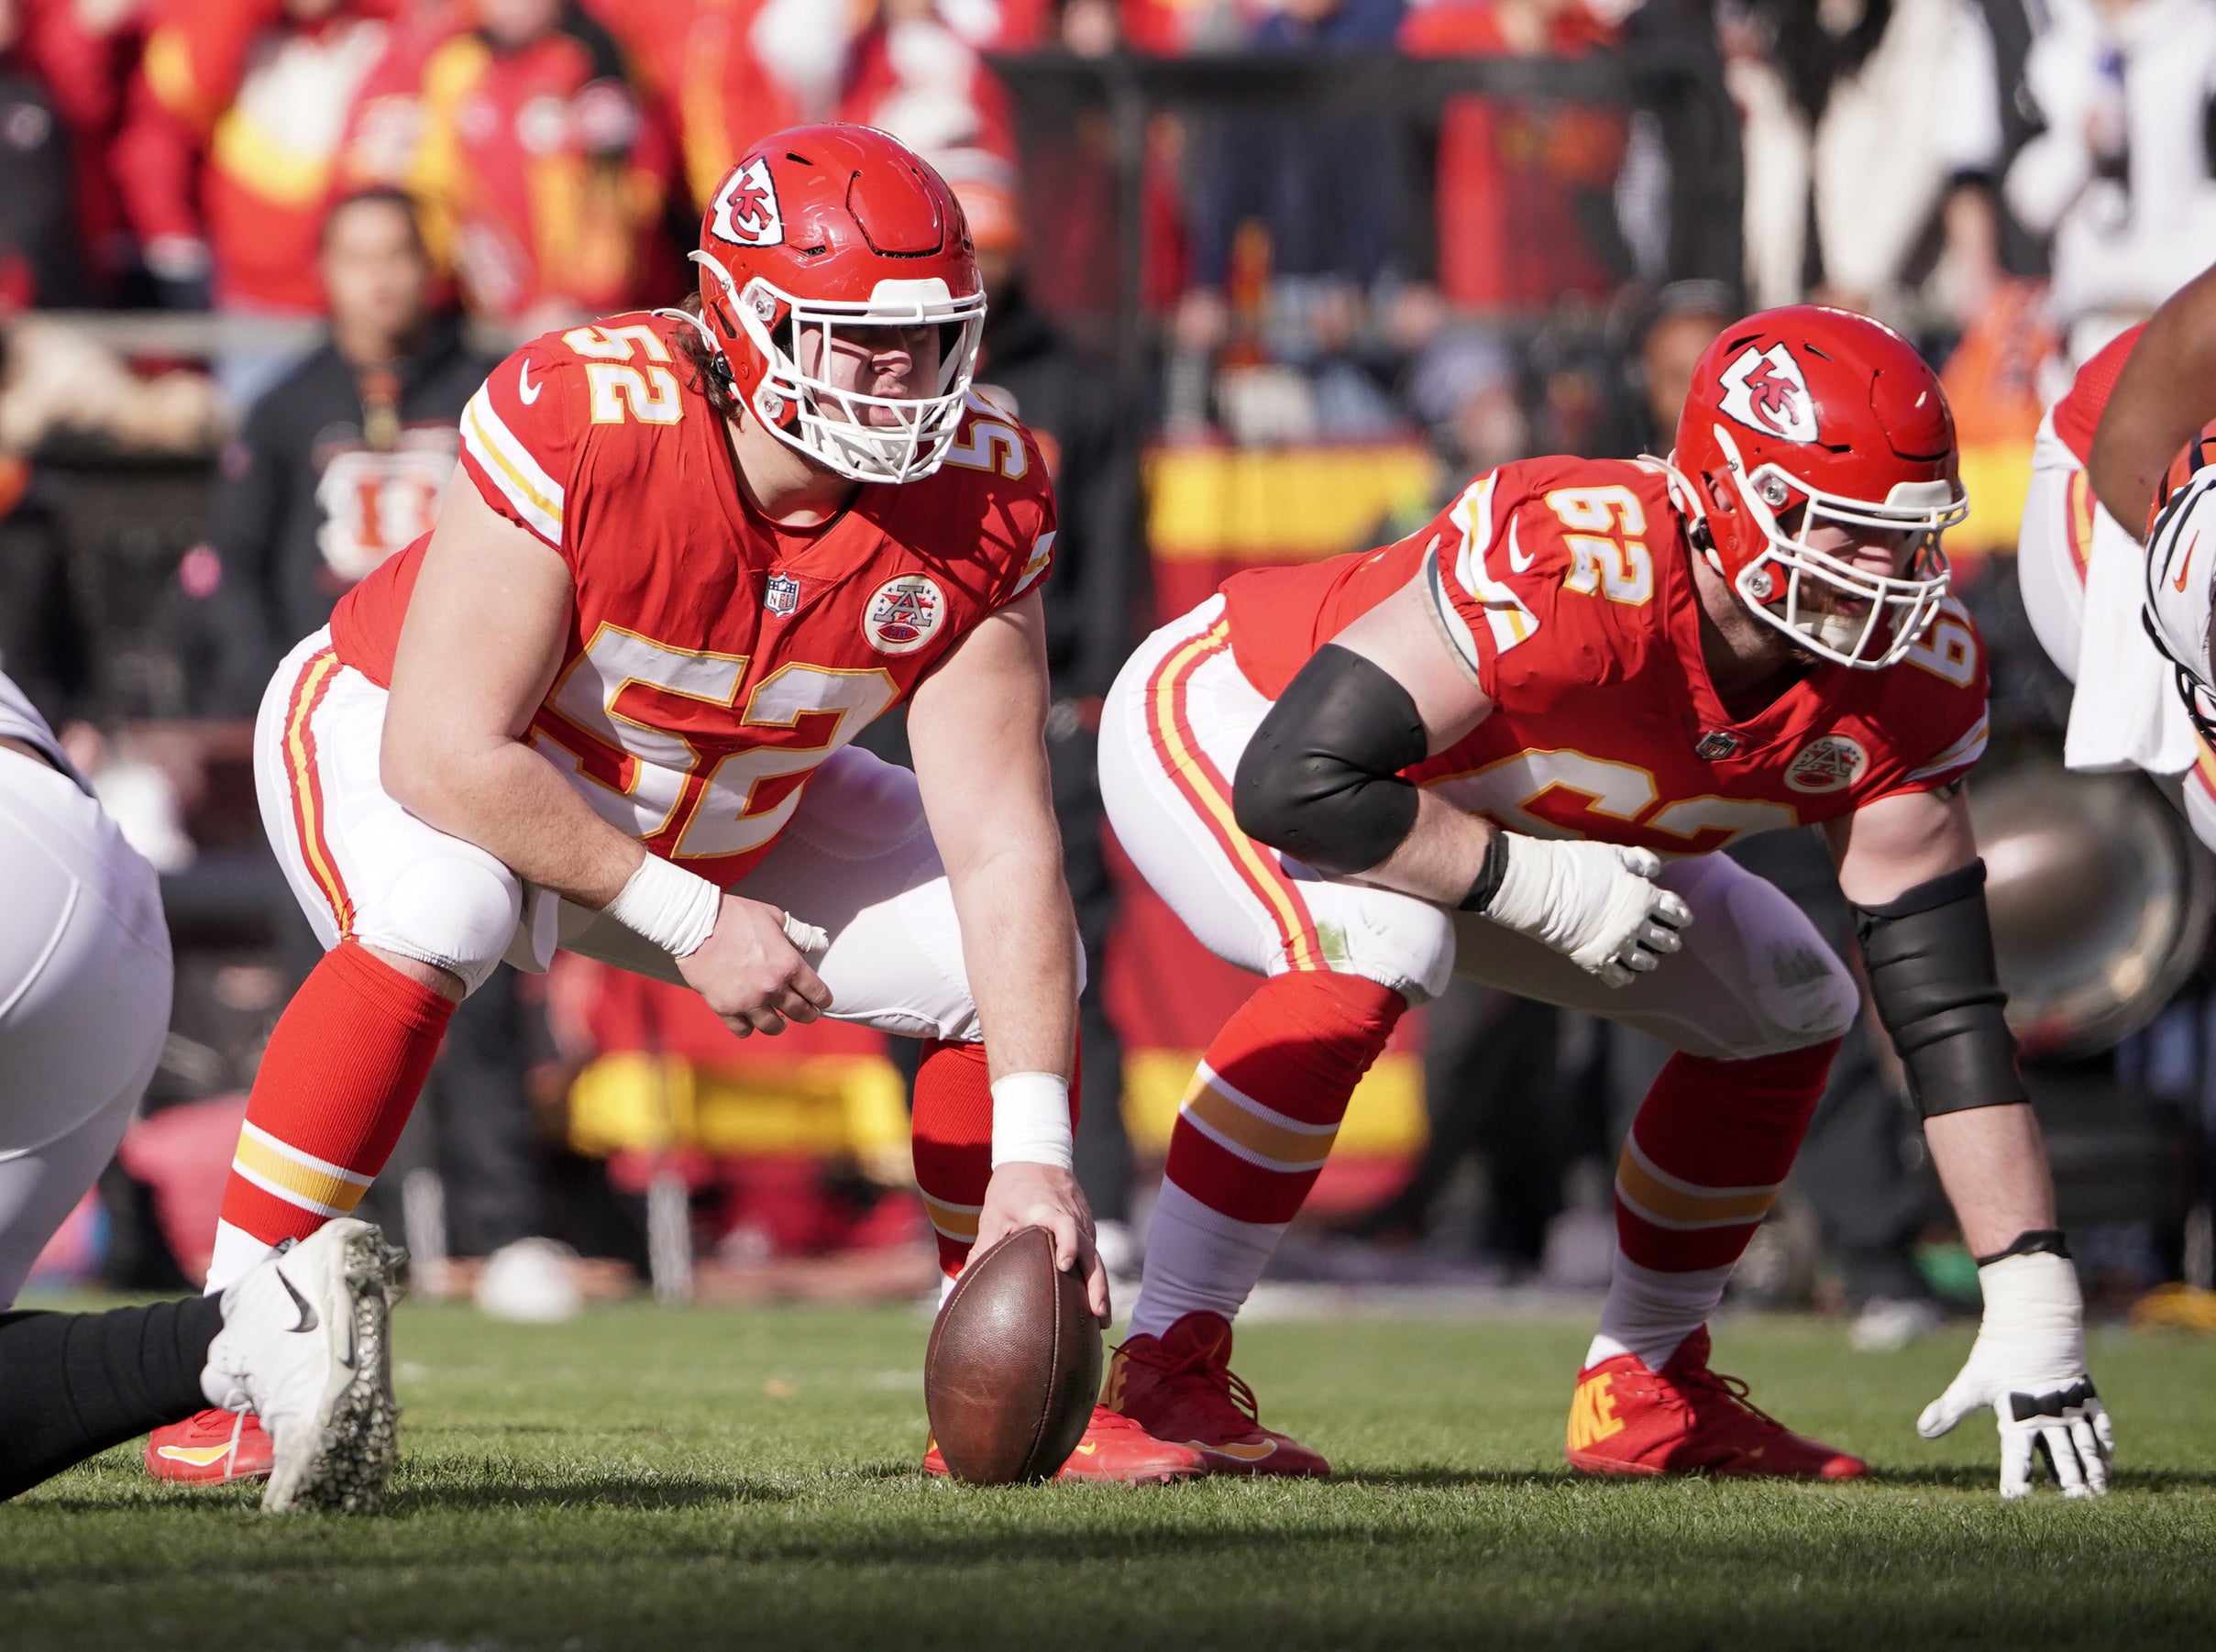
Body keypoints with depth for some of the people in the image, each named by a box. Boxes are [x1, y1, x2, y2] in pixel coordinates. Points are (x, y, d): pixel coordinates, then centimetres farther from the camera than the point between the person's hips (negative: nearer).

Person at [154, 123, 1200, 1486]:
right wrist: (689, 922, -30)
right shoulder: (579, 425, -36)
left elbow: (1000, 846, -20)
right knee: (435, 915, -38)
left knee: (1014, 956, -5)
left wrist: (1035, 1155, -27)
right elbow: (443, 755, -34)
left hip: (722, 820, 6)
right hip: (399, 745, -5)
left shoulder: (976, 502, -21)